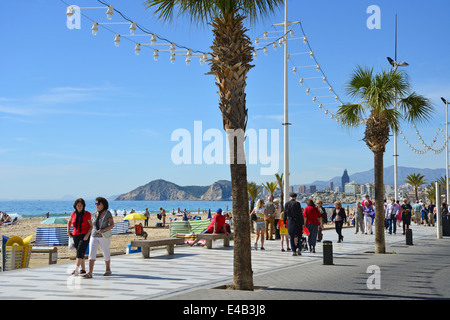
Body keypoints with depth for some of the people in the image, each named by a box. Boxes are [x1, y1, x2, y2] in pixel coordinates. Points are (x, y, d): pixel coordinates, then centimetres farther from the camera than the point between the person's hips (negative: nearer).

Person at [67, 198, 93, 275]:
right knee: (80, 253, 9)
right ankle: (83, 269, 20)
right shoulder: (74, 213, 3)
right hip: (76, 236, 5)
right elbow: (69, 222, 23)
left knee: (80, 251, -18)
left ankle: (76, 269, -26)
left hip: (85, 236, -5)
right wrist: (68, 231, 12)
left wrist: (88, 234, -16)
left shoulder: (87, 214, -8)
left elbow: (91, 226, -3)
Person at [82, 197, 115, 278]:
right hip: (94, 237, 4)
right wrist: (92, 236, 18)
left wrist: (103, 230, -23)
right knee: (91, 253, -10)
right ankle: (89, 273, -18)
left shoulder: (107, 213, -6)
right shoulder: (95, 214, 9)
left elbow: (112, 225, -9)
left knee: (106, 254, 10)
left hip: (104, 237, -4)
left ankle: (108, 270, 31)